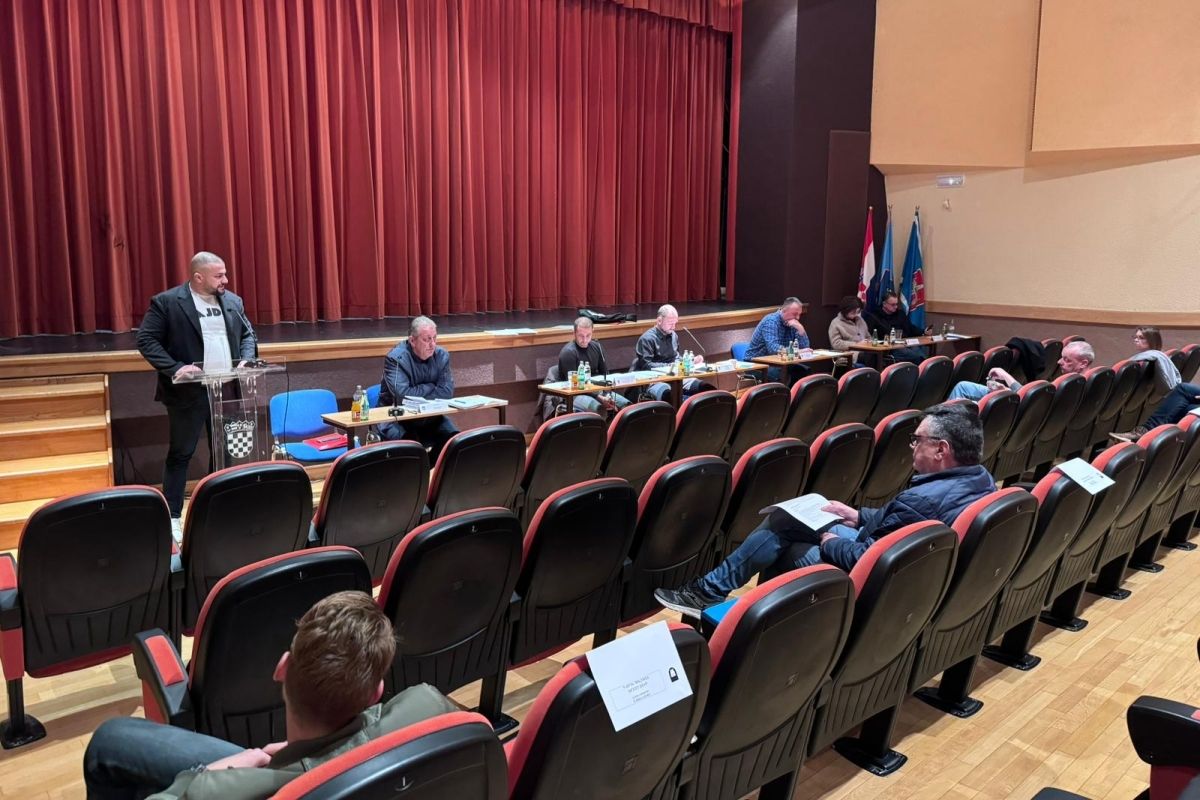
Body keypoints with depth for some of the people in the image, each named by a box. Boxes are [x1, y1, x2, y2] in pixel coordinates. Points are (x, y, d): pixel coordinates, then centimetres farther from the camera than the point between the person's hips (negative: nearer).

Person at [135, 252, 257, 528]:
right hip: (188, 392, -5)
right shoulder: (166, 302, -8)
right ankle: (172, 516, 12)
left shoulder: (233, 301, 7)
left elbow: (247, 334, 16)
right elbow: (146, 340, -10)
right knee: (181, 453, 4)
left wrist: (246, 359, -4)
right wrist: (174, 368, -21)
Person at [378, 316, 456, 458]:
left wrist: (417, 394, -19)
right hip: (397, 418, -5)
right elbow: (402, 396, -28)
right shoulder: (395, 358, -17)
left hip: (429, 417, 5)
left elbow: (447, 392, -11)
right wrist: (431, 387, -14)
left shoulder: (442, 356, -1)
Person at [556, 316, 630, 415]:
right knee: (597, 408, -37)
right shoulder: (568, 352, -13)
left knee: (626, 405, -14)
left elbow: (605, 374, 13)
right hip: (574, 395, -6)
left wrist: (607, 395, -6)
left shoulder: (596, 347, 8)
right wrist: (599, 398, -22)